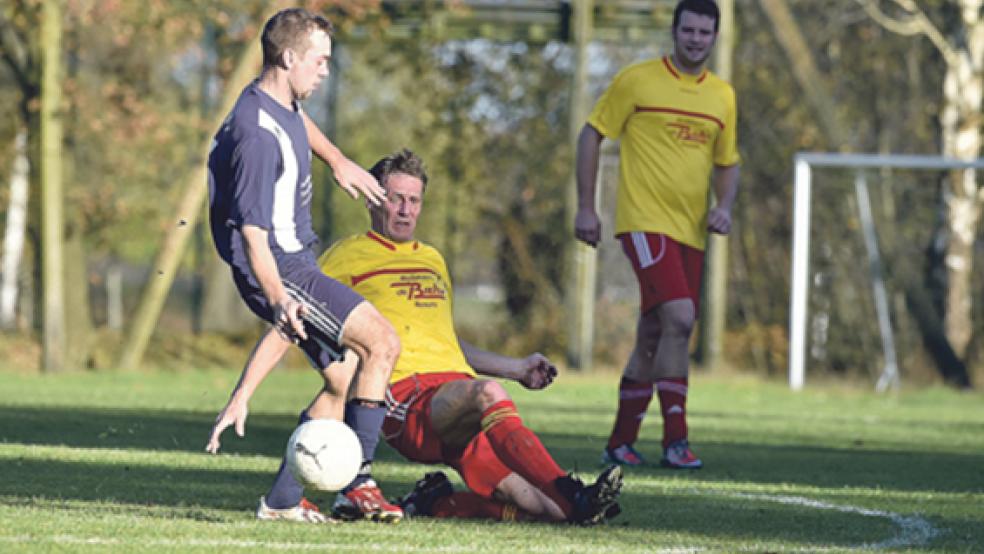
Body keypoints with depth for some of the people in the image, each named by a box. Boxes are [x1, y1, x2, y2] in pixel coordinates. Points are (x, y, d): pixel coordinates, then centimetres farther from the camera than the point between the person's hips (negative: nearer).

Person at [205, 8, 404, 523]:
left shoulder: (283, 102, 6)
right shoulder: (258, 137, -25)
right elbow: (252, 232, -26)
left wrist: (338, 160, 35)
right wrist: (277, 300, -35)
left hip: (298, 261, 11)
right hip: (279, 271, -11)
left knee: (341, 383, 10)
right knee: (383, 342, -20)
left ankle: (282, 500, 14)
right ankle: (359, 482, -16)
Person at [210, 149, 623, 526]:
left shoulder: (432, 260, 30)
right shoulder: (347, 257, 11)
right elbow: (287, 329, 8)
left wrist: (517, 369, 34)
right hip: (406, 398, -6)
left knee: (538, 507, -20)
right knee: (488, 393, -40)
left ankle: (435, 504, 0)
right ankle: (573, 498, -51)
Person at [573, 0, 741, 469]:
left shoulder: (722, 96, 13)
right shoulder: (637, 81, -3)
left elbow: (727, 163, 22)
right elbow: (591, 135, 2)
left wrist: (724, 206, 2)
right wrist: (585, 207, -2)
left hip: (690, 232, 6)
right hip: (645, 220, -6)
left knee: (653, 337, 9)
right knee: (679, 319, -21)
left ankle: (620, 442, 20)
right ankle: (675, 441, -18)